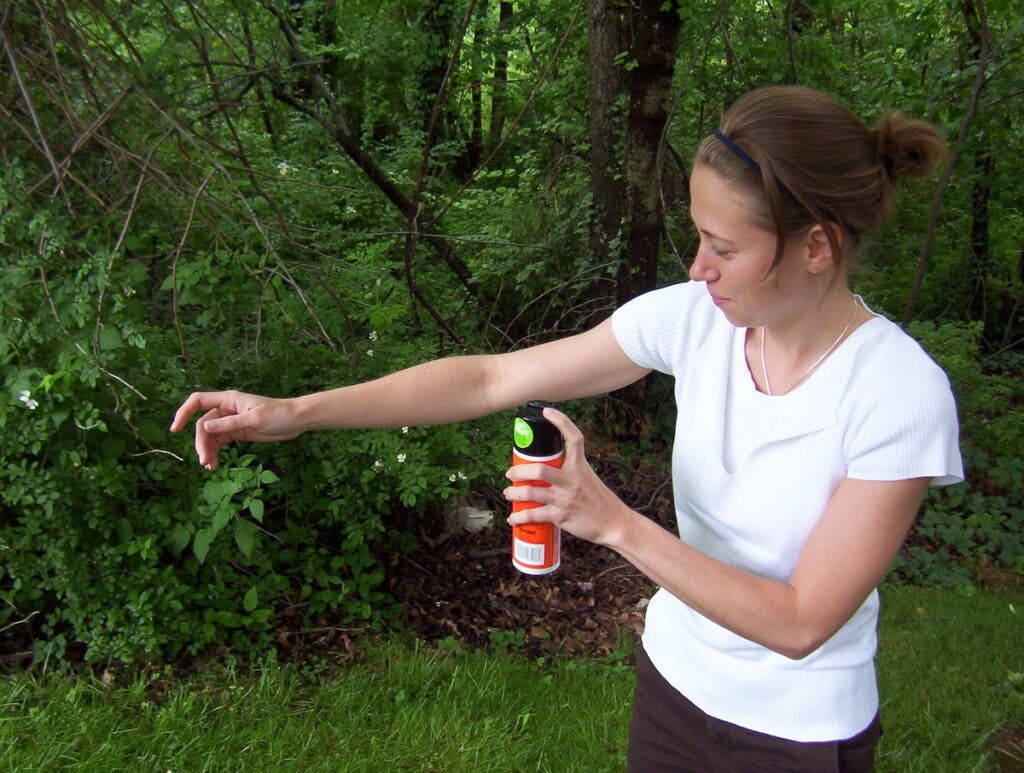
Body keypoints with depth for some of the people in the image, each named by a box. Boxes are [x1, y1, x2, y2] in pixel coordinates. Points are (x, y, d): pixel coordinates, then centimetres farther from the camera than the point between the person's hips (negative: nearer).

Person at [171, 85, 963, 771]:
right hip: (674, 677, 4)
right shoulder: (693, 317, -15)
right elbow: (492, 378, -14)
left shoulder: (901, 394, -26)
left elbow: (800, 623, -24)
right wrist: (296, 412, -18)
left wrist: (615, 522, -31)